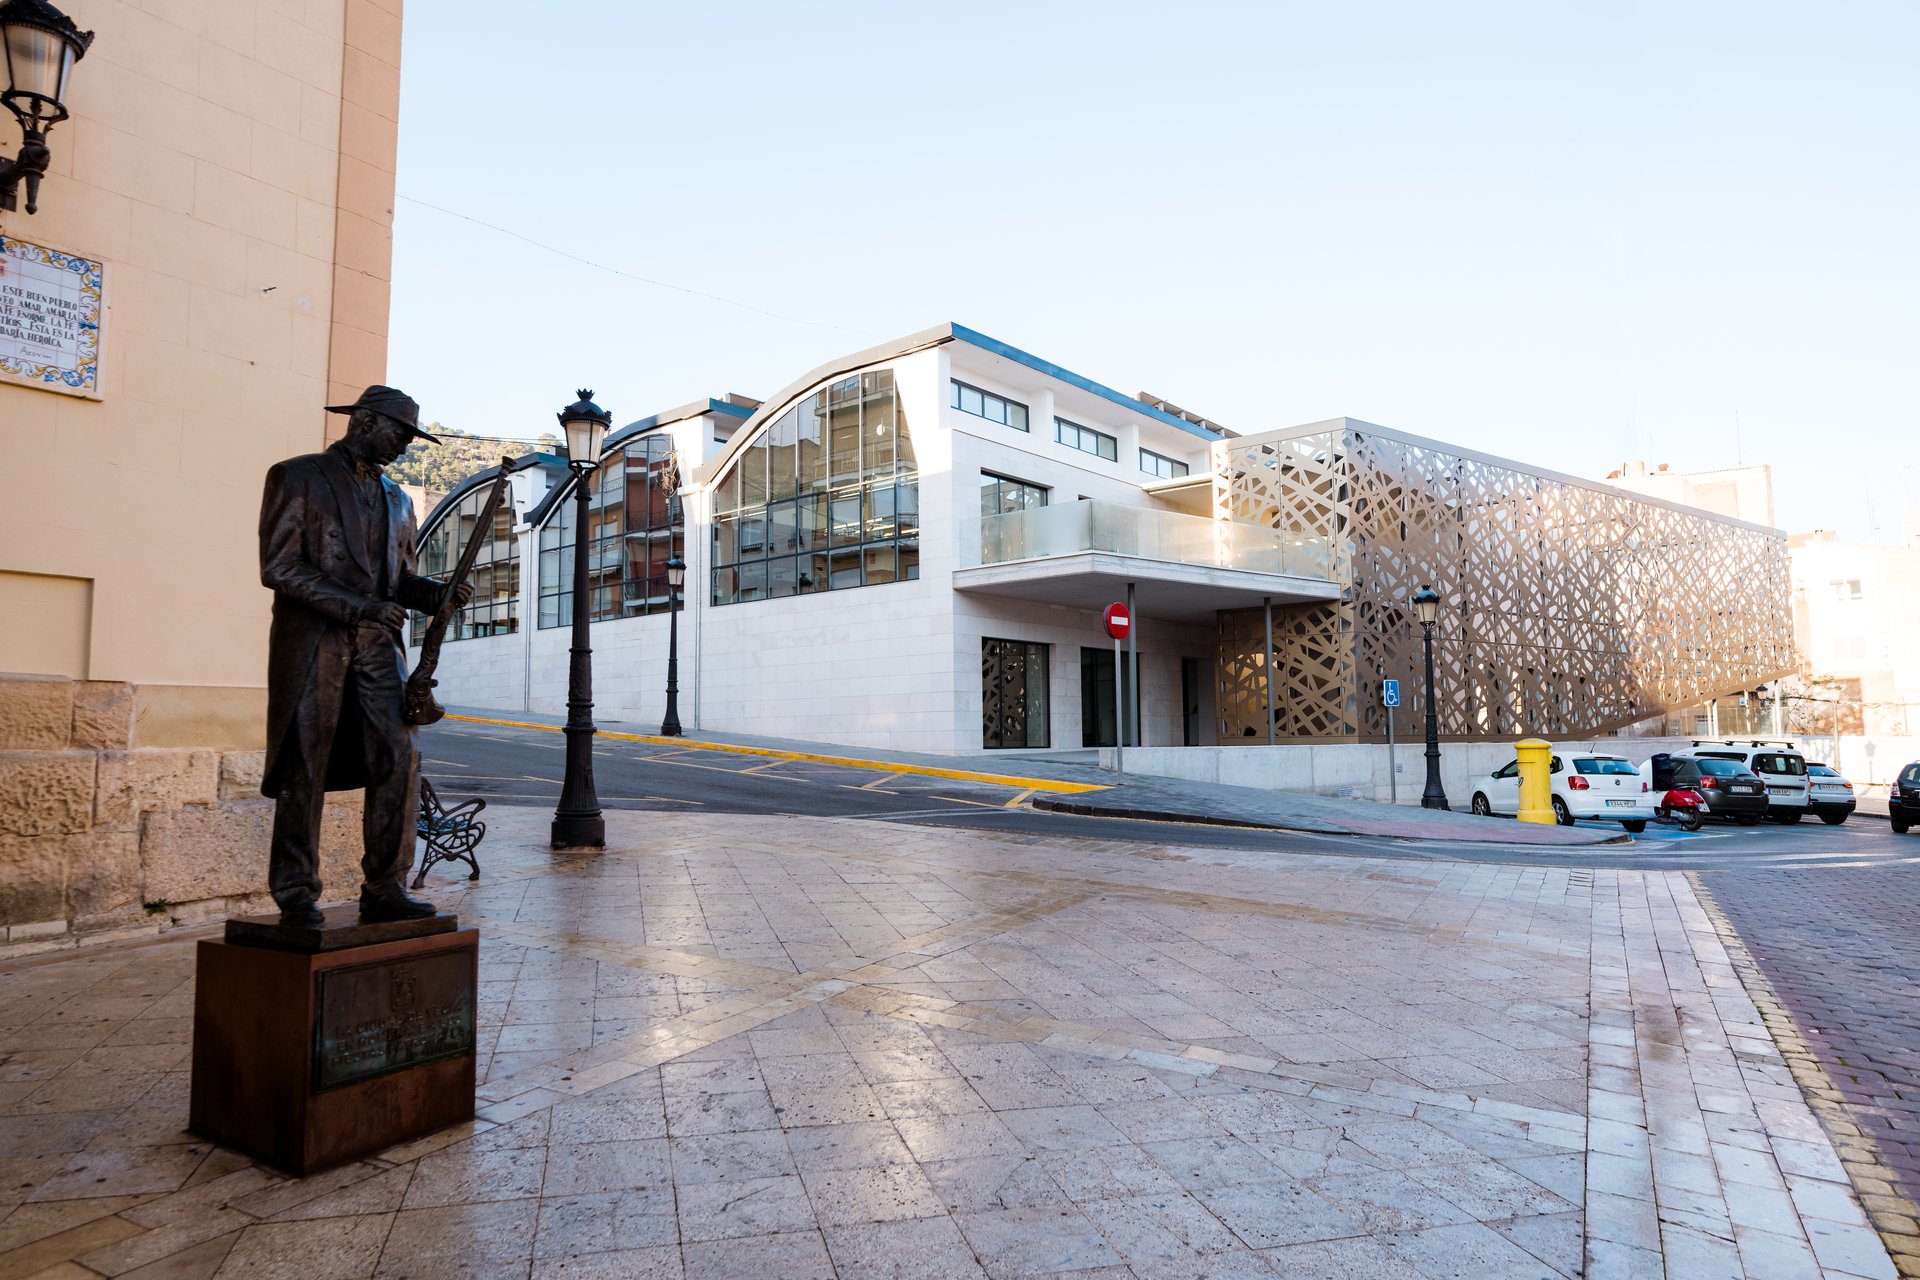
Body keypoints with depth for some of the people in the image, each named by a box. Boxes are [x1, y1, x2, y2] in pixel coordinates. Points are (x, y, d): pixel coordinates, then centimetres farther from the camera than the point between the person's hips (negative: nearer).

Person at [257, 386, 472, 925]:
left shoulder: (396, 499, 20)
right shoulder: (296, 476, 2)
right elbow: (278, 567, -7)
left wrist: (442, 592, 1)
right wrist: (355, 606, -17)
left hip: (378, 644, 5)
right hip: (313, 642, -5)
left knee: (399, 762, -4)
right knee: (305, 771, 1)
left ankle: (384, 889, 4)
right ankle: (295, 896, 11)